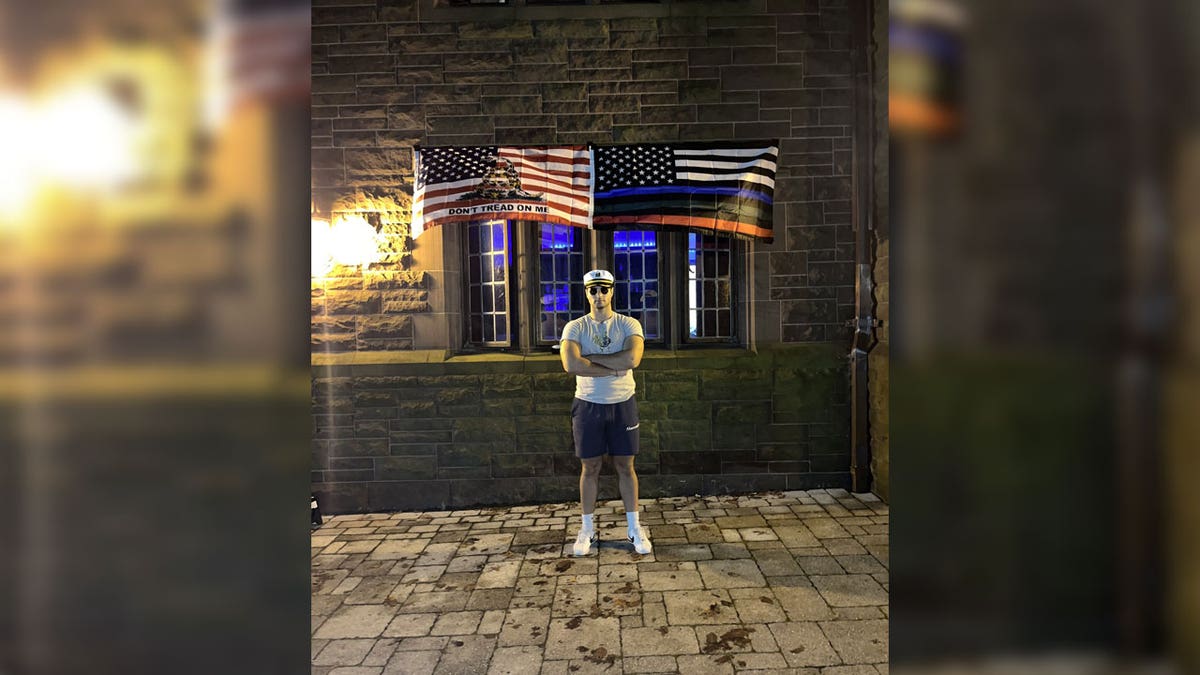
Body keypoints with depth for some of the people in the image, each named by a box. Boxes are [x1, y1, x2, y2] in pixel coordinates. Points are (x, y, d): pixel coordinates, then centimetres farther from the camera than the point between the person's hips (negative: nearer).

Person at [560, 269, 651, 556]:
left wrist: (591, 357, -16)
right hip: (588, 405, 0)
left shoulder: (629, 325, -3)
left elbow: (632, 359, -21)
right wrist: (614, 368, -18)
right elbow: (571, 365, -20)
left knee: (625, 466, 8)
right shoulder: (575, 328, -3)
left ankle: (634, 528, 20)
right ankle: (588, 529, 20)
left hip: (622, 404, 0)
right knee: (589, 468, 8)